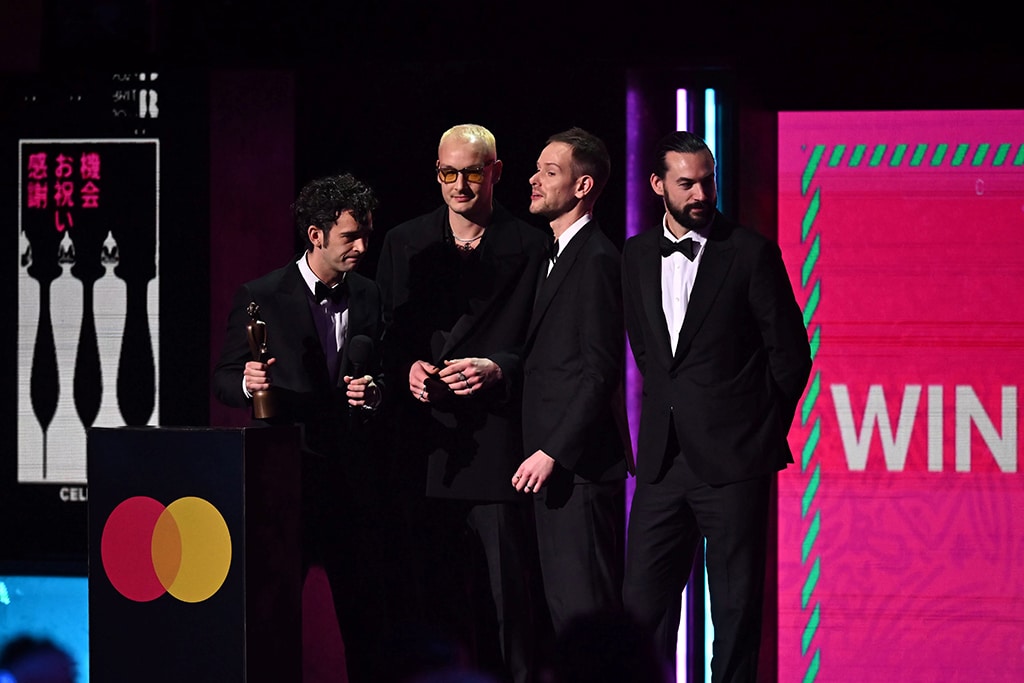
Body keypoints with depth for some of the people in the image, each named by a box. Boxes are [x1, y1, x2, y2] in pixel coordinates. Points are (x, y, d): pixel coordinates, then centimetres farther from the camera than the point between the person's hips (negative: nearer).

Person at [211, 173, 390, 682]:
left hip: (351, 471, 4)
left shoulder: (367, 297, 9)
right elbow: (223, 379, 0)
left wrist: (373, 391, -5)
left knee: (366, 611, 6)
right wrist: (248, 384, -23)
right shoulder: (261, 297, -4)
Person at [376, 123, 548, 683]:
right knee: (435, 589, 6)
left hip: (497, 442, -3)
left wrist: (497, 369, -16)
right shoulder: (404, 244, 13)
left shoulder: (531, 248, 2)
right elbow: (385, 334, 15)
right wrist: (407, 367, -5)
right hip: (426, 444, 3)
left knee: (508, 589, -6)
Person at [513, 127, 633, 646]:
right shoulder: (557, 255, 18)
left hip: (580, 464, -10)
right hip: (553, 465, 10)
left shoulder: (596, 259, -12)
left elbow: (601, 371, -17)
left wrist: (552, 452, -19)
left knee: (585, 607, -9)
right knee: (562, 605, 11)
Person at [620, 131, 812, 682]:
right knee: (642, 601, 3)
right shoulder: (637, 255, 11)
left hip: (732, 460, -4)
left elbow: (790, 354, 0)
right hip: (662, 461, 5)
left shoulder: (750, 253, -4)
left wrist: (759, 431, 4)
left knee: (736, 606, 0)